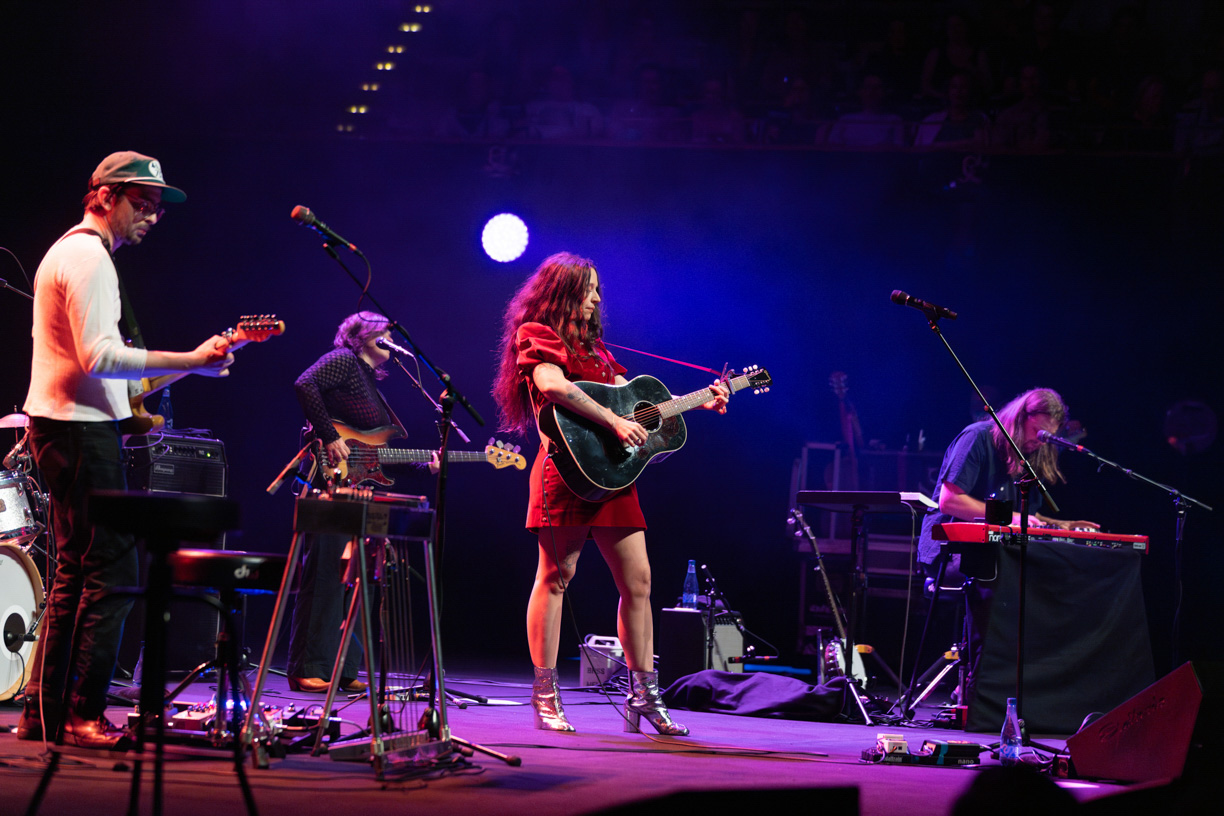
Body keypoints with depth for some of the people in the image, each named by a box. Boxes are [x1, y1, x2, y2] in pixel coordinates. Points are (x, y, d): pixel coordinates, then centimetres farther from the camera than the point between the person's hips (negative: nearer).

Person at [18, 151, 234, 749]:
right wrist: (191, 361, -23)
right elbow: (100, 357, -23)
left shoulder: (70, 251, 21)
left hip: (65, 429, 11)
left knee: (76, 576, 13)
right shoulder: (89, 257, -13)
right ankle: (84, 717, -7)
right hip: (80, 431, -11)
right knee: (114, 574, -10)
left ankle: (43, 716, 16)